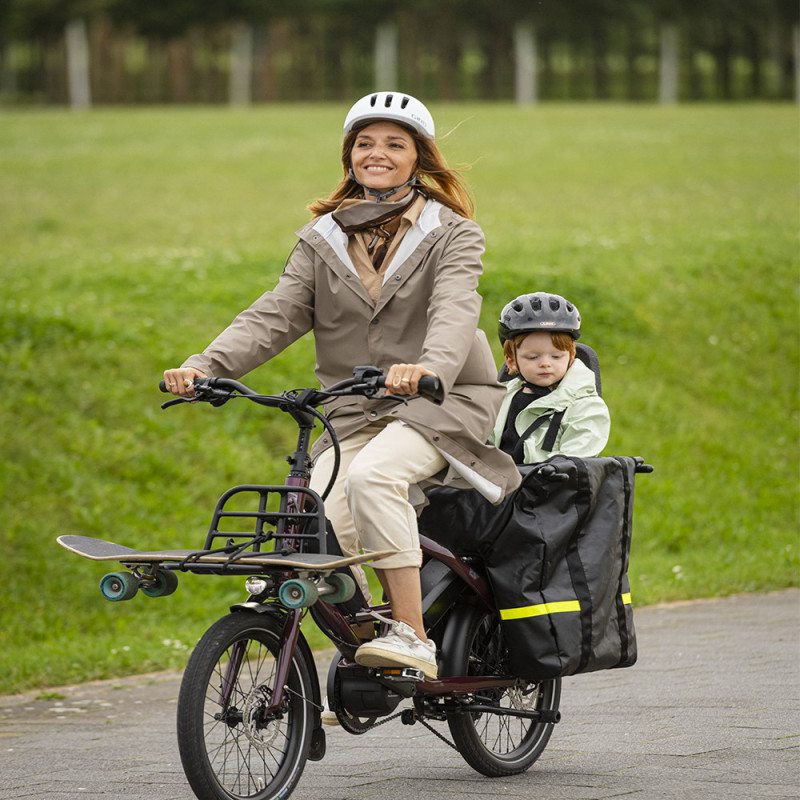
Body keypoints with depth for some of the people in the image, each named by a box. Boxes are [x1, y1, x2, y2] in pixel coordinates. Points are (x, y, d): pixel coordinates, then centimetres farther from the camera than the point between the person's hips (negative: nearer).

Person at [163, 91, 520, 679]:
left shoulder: (452, 234, -1)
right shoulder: (323, 240, 11)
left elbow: (455, 311, -20)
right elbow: (276, 314, 0)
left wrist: (429, 367, -44)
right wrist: (206, 366, -19)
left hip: (444, 400, -4)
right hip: (357, 413, 4)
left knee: (372, 476, -34)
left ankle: (412, 638, -29)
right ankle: (360, 645, 3)